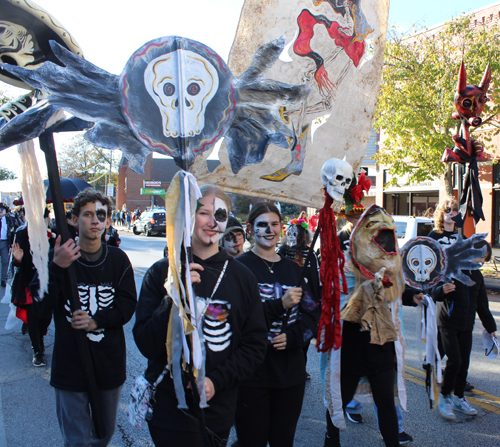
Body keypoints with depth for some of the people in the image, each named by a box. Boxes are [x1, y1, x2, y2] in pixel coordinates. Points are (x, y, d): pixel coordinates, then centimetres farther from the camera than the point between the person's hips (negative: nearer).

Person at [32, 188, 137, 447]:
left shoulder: (118, 259, -1)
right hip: (70, 364, -2)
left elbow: (128, 304, -3)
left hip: (110, 363, 2)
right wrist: (57, 268, -29)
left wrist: (97, 321, -18)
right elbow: (41, 303, -14)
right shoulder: (57, 257, -7)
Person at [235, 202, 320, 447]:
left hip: (291, 371, 5)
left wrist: (292, 337, -10)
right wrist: (280, 305, -23)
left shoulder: (292, 268, 11)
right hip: (252, 373, -4)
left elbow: (312, 313, 7)